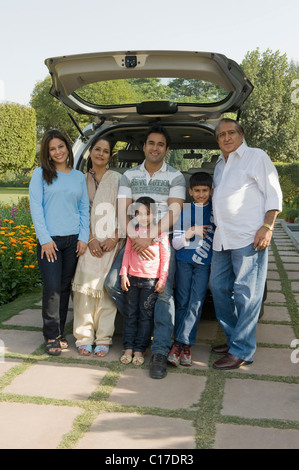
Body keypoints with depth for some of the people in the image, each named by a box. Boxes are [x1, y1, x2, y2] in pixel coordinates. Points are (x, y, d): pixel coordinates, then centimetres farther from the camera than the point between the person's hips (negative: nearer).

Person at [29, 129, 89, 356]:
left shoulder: (79, 177, 12)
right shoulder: (41, 174, 3)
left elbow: (84, 209, 12)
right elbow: (35, 207, -3)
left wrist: (83, 237, 1)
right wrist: (45, 239, -10)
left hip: (73, 240, 3)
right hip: (50, 240, -3)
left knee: (65, 287, 7)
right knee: (52, 287, -9)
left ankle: (59, 332, 19)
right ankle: (52, 336, 5)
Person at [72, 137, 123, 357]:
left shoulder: (117, 179, 7)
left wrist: (115, 238, -7)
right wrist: (90, 239, -6)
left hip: (111, 241, -1)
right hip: (88, 241, 1)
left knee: (107, 288, -2)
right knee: (85, 286, -3)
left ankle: (103, 339, 8)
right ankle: (84, 337, 8)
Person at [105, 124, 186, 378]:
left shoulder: (175, 177, 4)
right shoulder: (129, 176, 11)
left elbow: (173, 213, -7)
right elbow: (122, 211, 2)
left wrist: (150, 238, -18)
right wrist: (135, 238, -14)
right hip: (135, 240, 3)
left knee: (164, 291, -14)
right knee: (113, 282, -9)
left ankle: (160, 352, -9)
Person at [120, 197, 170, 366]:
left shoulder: (160, 234, -3)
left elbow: (165, 258, -1)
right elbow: (127, 253, 12)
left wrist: (162, 280, -5)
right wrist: (124, 274, 4)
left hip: (151, 280, -3)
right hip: (132, 278, 3)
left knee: (146, 315, 3)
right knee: (130, 313, 8)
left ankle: (139, 350, 12)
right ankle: (128, 348, 18)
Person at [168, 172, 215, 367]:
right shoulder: (184, 210, 6)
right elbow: (175, 243, 4)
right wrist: (189, 233, -12)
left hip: (204, 262, -1)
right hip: (184, 261, 1)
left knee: (196, 303, -7)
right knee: (183, 302, 1)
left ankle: (181, 343, -2)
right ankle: (185, 346, 6)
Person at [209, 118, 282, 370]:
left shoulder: (256, 156, 3)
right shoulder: (219, 165, 24)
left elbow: (273, 193, -4)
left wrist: (267, 227, -15)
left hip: (249, 237, -8)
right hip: (222, 240, 8)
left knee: (246, 293, -6)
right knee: (218, 287, 10)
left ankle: (242, 351, 1)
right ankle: (233, 338, 24)